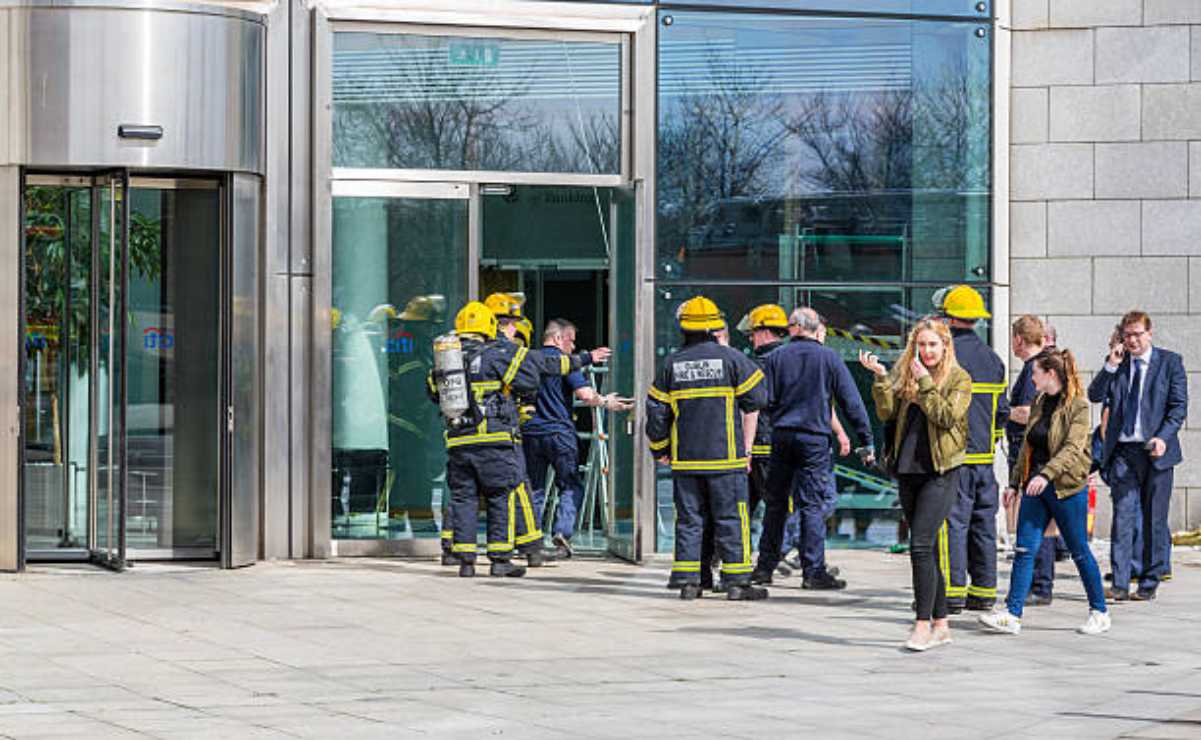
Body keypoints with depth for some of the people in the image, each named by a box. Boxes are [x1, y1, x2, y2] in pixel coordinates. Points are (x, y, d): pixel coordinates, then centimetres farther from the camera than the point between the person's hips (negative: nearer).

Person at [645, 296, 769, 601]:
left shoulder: (672, 363, 4)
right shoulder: (732, 358, -3)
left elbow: (657, 412, 8)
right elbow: (752, 406, 0)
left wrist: (660, 449, 19)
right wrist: (746, 449, 12)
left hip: (685, 459, 3)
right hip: (726, 456, -3)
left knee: (688, 518, 8)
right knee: (731, 518, 1)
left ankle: (686, 579, 6)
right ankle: (736, 581, 0)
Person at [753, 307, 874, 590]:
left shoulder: (775, 358, 4)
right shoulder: (830, 358, 0)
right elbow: (851, 402, 1)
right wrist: (866, 440, 5)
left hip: (781, 437, 2)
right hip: (815, 438, -2)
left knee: (776, 504, 11)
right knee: (813, 506, -1)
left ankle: (765, 567, 13)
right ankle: (813, 572, -4)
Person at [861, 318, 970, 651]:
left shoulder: (958, 378, -1)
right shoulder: (904, 372, 11)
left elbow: (947, 416, -14)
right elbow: (887, 412, 4)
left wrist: (926, 383, -15)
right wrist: (881, 378, -7)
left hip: (940, 470, -6)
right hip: (908, 468, 6)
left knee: (921, 544, -15)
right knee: (927, 547, 10)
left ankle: (924, 624, -13)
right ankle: (940, 623, 17)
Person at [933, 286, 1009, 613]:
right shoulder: (993, 358, 12)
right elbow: (1002, 410, 16)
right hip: (985, 456, 7)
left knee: (953, 522, -6)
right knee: (983, 522, 10)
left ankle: (953, 592, -8)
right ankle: (984, 591, 13)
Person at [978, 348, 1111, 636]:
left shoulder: (1077, 405, -9)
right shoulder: (1038, 403, 13)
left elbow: (1073, 448, -20)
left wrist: (1046, 474, -30)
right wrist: (1015, 482, 18)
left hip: (1067, 487, -7)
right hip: (1035, 486, 7)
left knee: (1079, 551, 3)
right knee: (1024, 549, -2)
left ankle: (1100, 612, 16)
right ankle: (1012, 614, -5)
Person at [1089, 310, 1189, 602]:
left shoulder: (1170, 362, 3)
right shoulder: (1116, 362, 11)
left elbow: (1179, 406, 0)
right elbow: (1095, 396, 3)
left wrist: (1163, 437, -13)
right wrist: (1111, 366, -8)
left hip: (1156, 450, -1)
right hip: (1122, 451, 2)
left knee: (1154, 519, 4)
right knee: (1122, 515, -6)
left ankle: (1149, 582, 12)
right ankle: (1119, 583, -6)